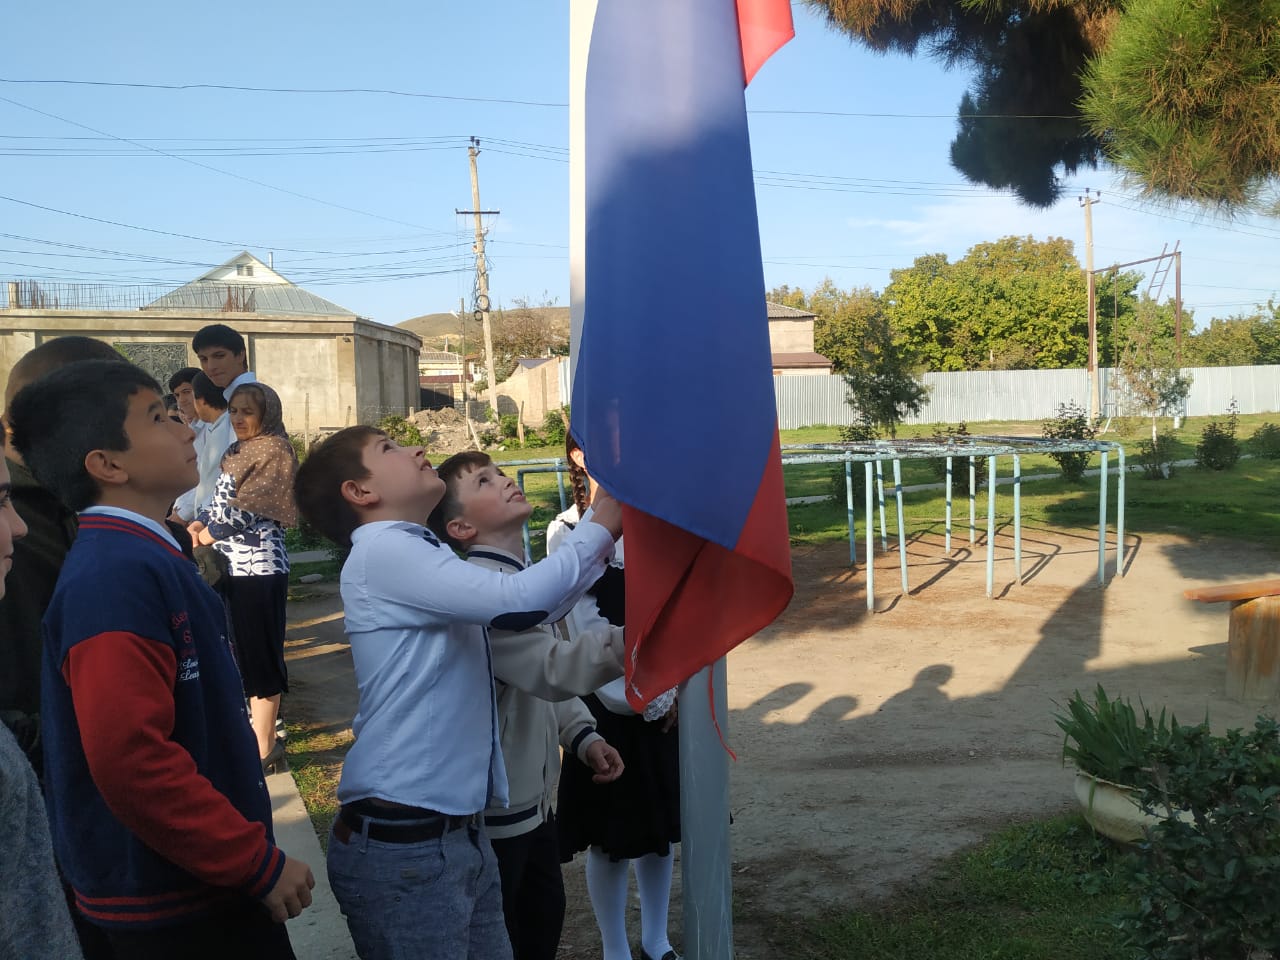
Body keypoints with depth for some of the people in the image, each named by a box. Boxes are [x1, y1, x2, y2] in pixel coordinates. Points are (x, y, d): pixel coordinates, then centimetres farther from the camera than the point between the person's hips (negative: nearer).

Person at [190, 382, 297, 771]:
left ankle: (264, 750, 5)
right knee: (241, 651, 13)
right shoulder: (238, 452, 18)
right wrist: (201, 522, 0)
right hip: (234, 564, 9)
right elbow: (222, 500, 20)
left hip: (258, 564, -9)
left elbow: (248, 508, -15)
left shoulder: (273, 450, -8)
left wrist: (211, 534, -6)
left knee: (259, 654, -3)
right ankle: (257, 735, 25)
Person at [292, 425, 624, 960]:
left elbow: (523, 613, 21)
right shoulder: (382, 552, -14)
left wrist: (604, 529, 11)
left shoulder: (423, 556, 15)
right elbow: (518, 601, -22)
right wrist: (603, 524, -10)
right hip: (401, 843, -9)